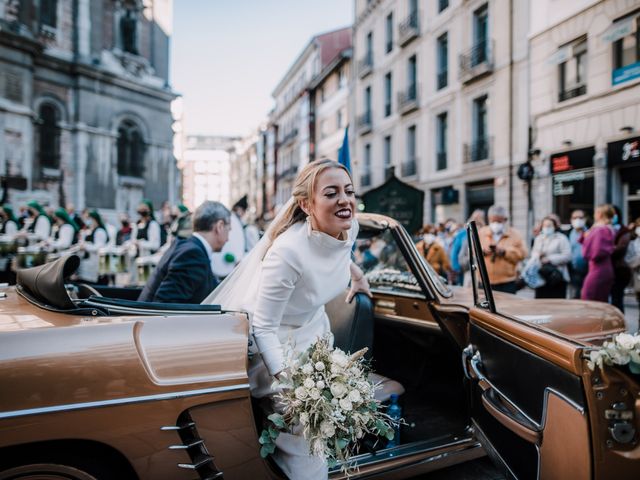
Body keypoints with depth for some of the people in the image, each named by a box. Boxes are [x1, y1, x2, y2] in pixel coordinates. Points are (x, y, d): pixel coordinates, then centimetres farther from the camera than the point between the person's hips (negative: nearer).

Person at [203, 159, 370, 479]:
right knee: (300, 430, -2)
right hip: (277, 341, -6)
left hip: (313, 328, 7)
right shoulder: (287, 251, -37)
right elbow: (264, 327, -29)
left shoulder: (350, 227, -15)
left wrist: (357, 274, 24)